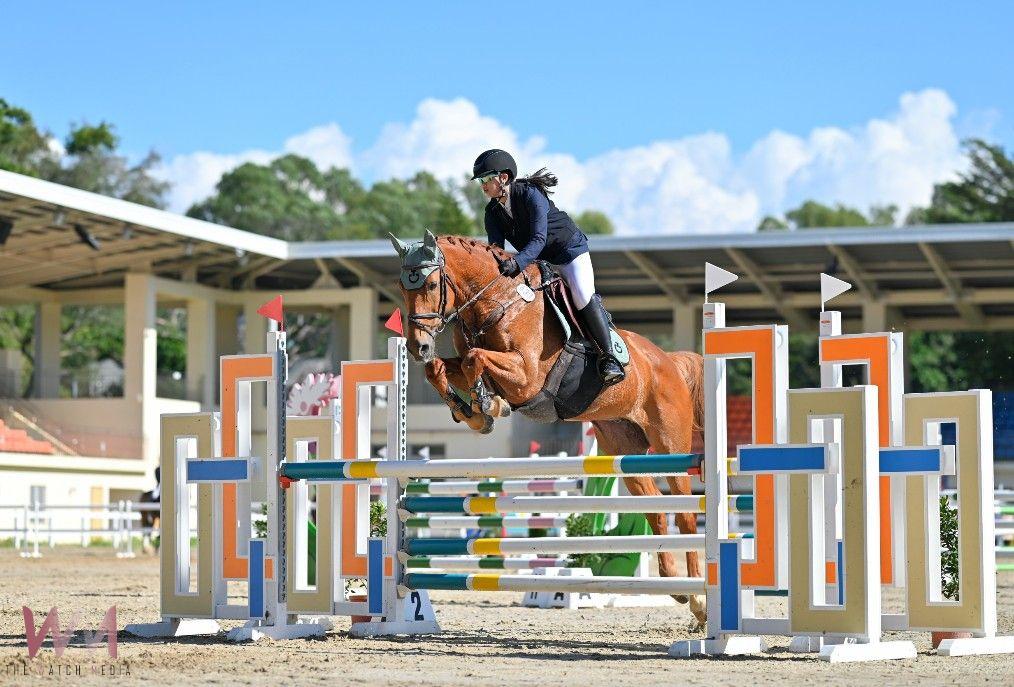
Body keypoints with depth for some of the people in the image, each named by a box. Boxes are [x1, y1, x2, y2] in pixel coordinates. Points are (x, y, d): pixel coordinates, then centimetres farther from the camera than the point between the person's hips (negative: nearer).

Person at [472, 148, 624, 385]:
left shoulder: (531, 195, -26)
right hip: (538, 261, 8)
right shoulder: (493, 211, -6)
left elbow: (539, 239, -35)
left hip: (570, 251, -8)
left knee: (583, 297, -25)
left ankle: (609, 357, -20)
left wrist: (518, 261, -51)